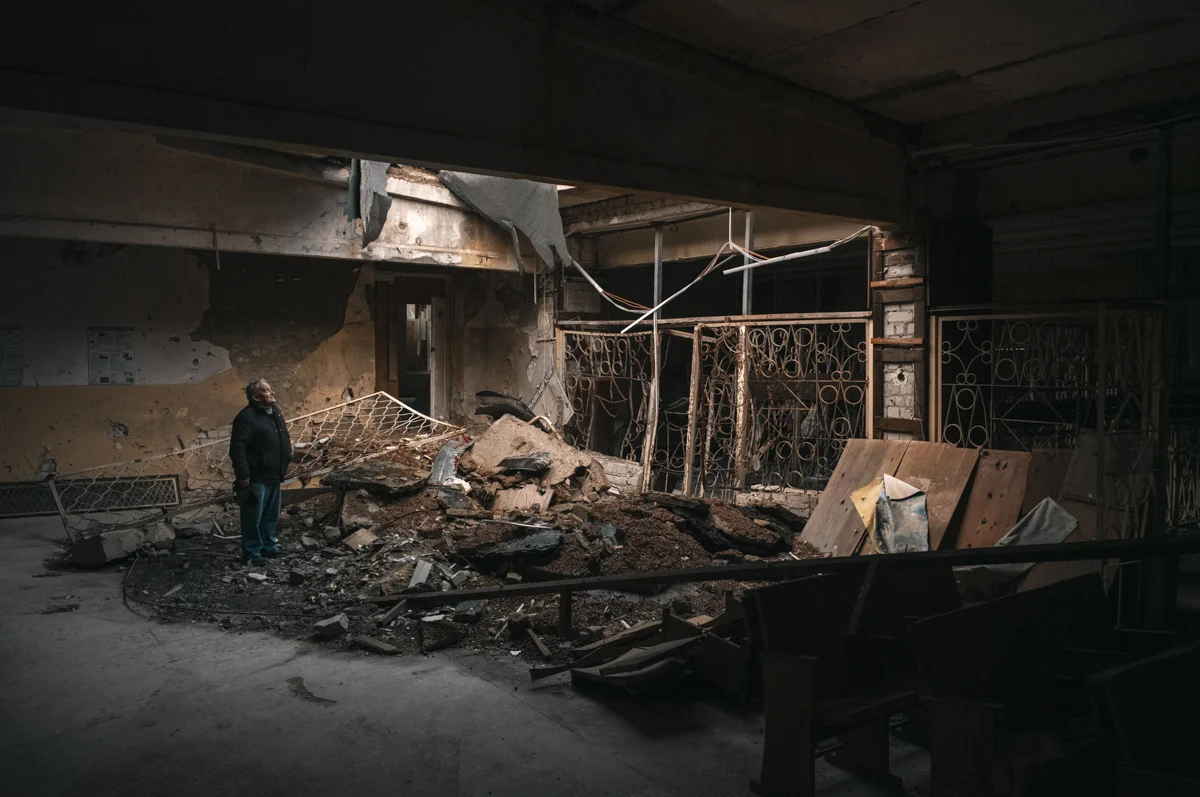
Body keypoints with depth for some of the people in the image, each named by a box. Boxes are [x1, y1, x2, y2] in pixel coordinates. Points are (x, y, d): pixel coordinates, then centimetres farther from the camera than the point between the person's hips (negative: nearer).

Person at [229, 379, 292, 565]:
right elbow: (237, 449, -21)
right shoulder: (246, 417, -17)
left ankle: (269, 547, 31)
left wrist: (286, 460, 16)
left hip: (274, 476, 9)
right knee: (253, 517, 1)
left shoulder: (275, 412, 11)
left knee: (271, 515, 18)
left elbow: (284, 438, 23)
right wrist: (243, 476, -23)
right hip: (256, 478, -9)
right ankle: (252, 553, 12)